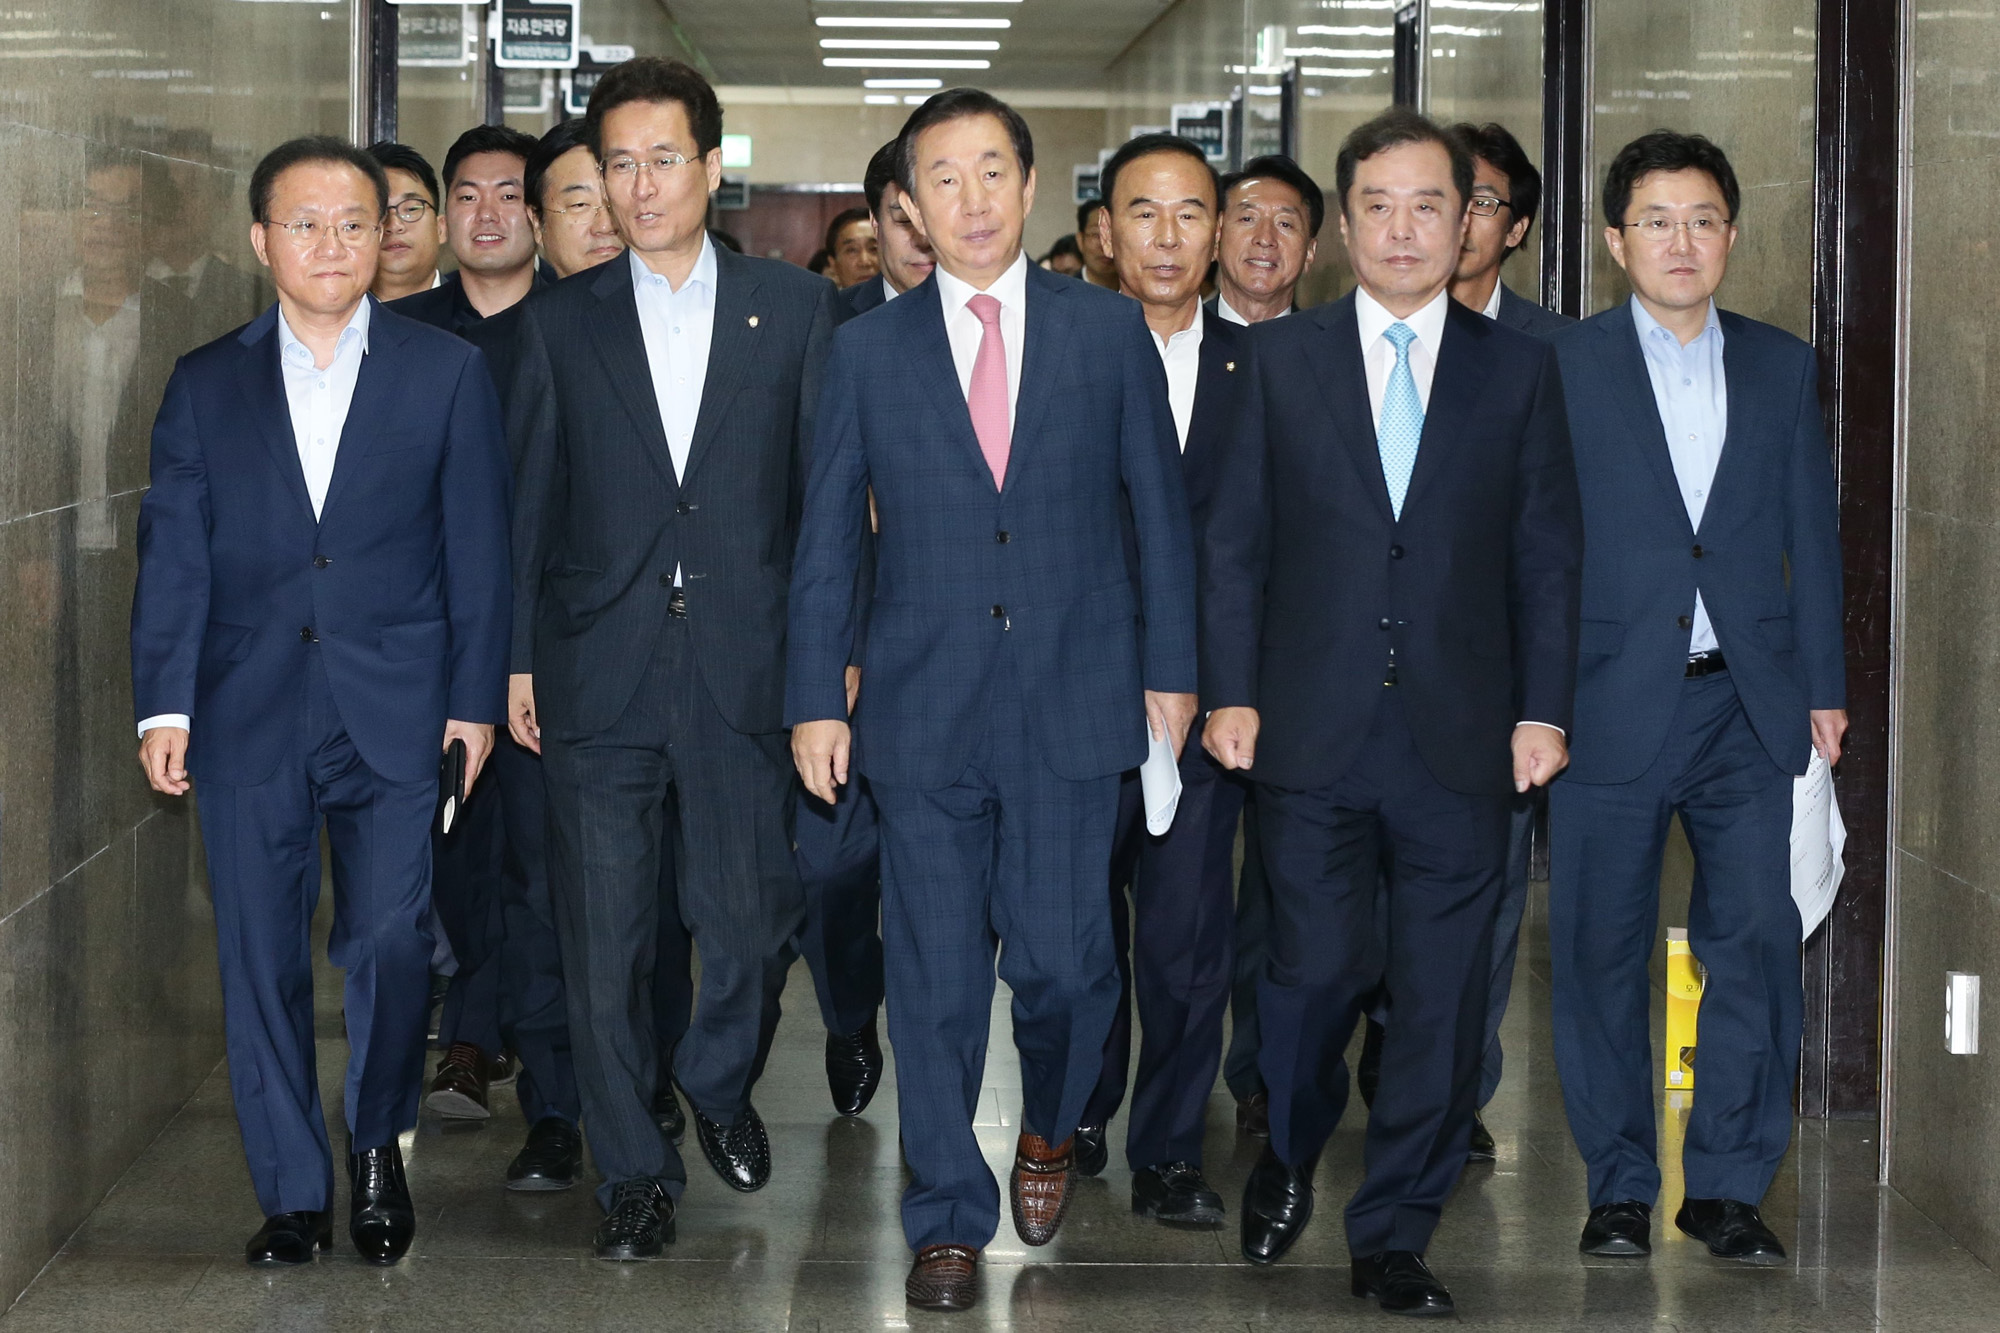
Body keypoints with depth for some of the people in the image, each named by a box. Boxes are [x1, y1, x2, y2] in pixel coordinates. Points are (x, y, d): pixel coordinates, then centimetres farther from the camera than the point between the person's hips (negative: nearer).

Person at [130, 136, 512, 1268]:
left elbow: (476, 546, 4)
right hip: (248, 716, 2)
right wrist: (164, 704, -2)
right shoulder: (207, 386, 8)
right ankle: (294, 1194, 14)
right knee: (262, 960, 3)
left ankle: (380, 1146, 19)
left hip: (392, 710, -1)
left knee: (390, 941, -7)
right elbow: (174, 554, 6)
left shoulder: (449, 375, 5)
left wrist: (475, 696, -1)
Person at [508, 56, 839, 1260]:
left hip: (746, 665, 0)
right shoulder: (562, 322, 6)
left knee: (752, 914, 5)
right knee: (606, 934, 3)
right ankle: (636, 1170, 16)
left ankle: (722, 1084, 35)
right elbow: (529, 499, 7)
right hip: (598, 672, 1)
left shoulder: (794, 309, 5)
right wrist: (514, 658, 3)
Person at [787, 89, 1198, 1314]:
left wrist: (1171, 669, 5)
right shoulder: (868, 351, 5)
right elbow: (828, 537, 7)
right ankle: (950, 1219, 16)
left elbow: (1160, 511, 8)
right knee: (936, 973, 3)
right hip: (923, 708, 1)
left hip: (1074, 702, 0)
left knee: (1062, 955, -1)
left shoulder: (1110, 331, 4)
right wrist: (817, 697, 3)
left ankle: (1050, 1130, 31)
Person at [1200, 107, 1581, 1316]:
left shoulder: (1520, 371, 7)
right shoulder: (1282, 359, 6)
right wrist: (1232, 693, -2)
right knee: (1318, 973, -1)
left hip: (1462, 739, 1)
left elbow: (1549, 556, 6)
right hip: (1314, 730, -1)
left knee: (1443, 1000, 3)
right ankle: (1289, 1162, 29)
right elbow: (1236, 539, 6)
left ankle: (1396, 1237, 15)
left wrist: (1543, 709, 0)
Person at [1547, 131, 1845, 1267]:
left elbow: (1813, 533, 12)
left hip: (1752, 705, 2)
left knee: (1759, 941, -3)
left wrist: (1823, 686, 7)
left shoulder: (1784, 367, 11)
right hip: (1614, 704, -2)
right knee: (1603, 950, 3)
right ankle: (1621, 1186, 15)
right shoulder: (1561, 369, 2)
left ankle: (1730, 1184, 8)